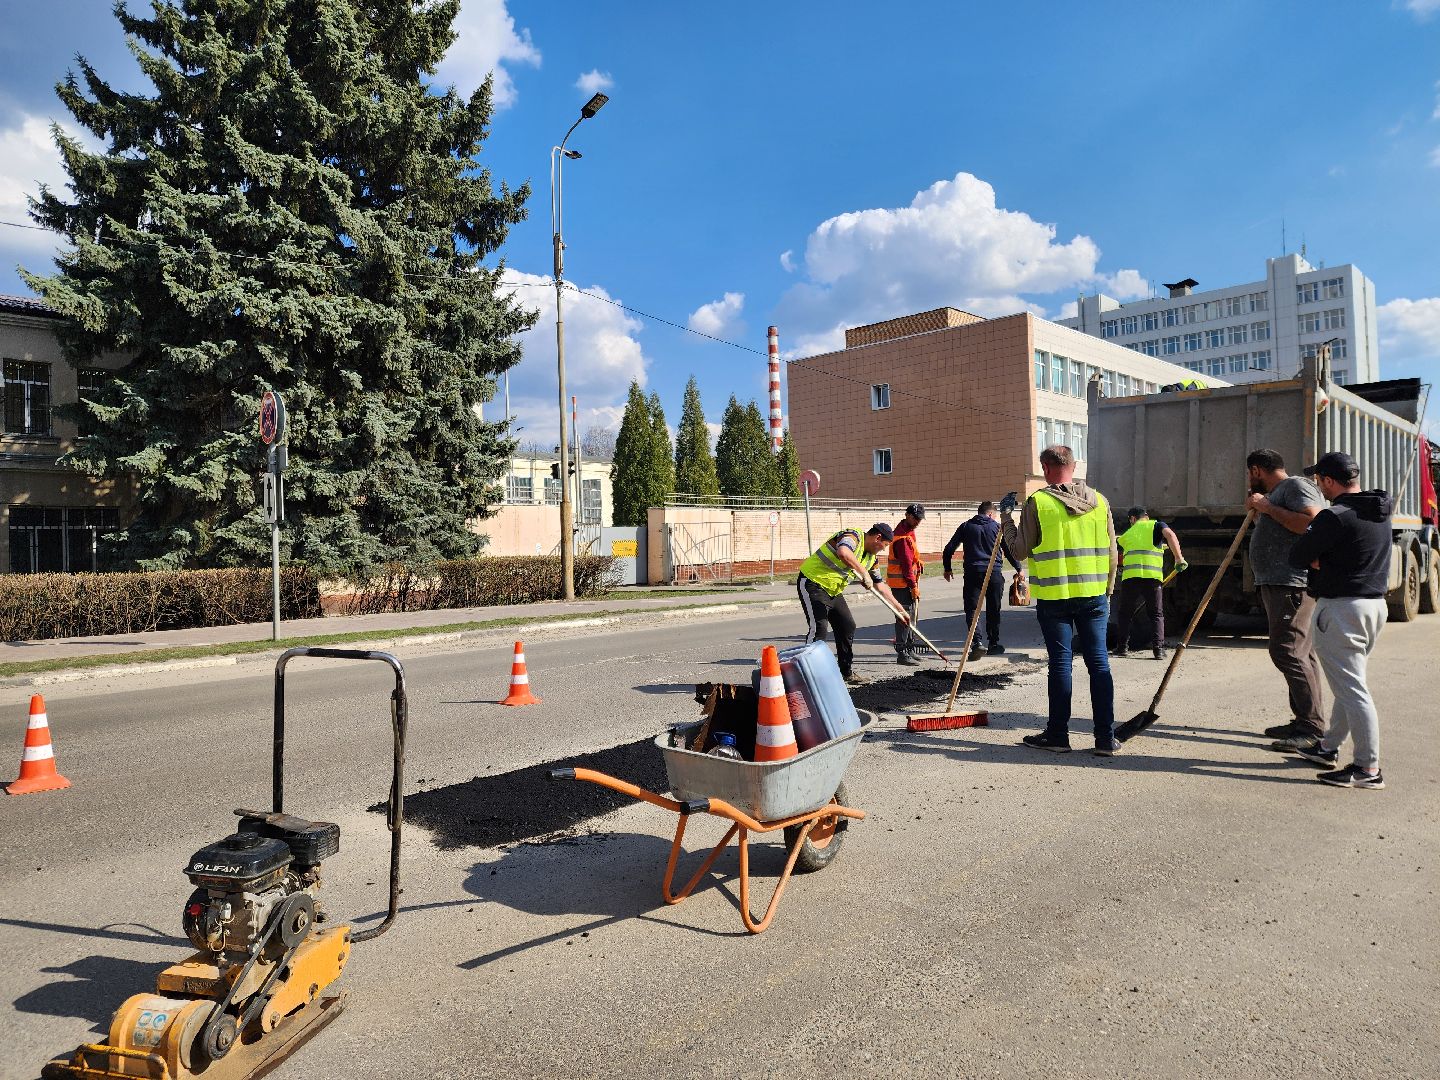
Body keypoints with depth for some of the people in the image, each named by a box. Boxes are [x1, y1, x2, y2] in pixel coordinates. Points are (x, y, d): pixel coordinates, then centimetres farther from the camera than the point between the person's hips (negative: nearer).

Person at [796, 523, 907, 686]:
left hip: (833, 590, 10)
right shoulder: (853, 536, -18)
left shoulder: (871, 557, 11)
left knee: (848, 626, 9)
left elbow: (880, 585, 18)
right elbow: (843, 553, -43)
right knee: (819, 627, -19)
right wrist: (864, 573, -35)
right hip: (812, 583, -10)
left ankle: (846, 671, 21)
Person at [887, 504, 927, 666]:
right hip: (902, 583, -11)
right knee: (905, 618, -10)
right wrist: (913, 586, -19)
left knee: (912, 615, 17)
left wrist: (918, 562, 9)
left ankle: (910, 649, 26)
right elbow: (906, 565, -21)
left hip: (908, 581, 11)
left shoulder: (909, 531, 14)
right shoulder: (903, 538, -20)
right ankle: (902, 654, -7)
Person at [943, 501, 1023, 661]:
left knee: (971, 609, -1)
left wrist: (947, 569, 19)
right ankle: (994, 644, 21)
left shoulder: (966, 526, 8)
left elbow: (949, 548, 7)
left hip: (972, 573, 0)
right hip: (993, 574, 0)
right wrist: (1019, 569, 17)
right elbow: (1009, 550, 4)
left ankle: (976, 642, -19)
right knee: (993, 610, 13)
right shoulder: (997, 527, 4)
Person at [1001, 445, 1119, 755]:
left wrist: (1006, 516, 11)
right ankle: (1106, 738, 10)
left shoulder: (1037, 502, -8)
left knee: (1060, 663, 4)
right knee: (1099, 662, 6)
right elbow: (1111, 552, 10)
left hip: (1054, 596, -3)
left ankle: (1058, 735, 12)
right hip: (1094, 595, 3)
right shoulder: (1099, 501, 5)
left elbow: (1019, 550, -2)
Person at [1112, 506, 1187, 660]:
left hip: (1130, 577, 1)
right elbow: (1170, 535, -5)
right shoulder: (1156, 525, 14)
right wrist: (1179, 559, -8)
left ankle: (1122, 647, 11)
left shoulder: (1127, 534, 24)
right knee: (1157, 615, 11)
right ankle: (1159, 649, 1)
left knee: (1125, 614, 14)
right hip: (1152, 577, -1)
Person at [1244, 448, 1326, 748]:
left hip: (1293, 585, -11)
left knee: (1288, 651, -14)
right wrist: (1256, 510, 20)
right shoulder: (1275, 494, 24)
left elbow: (1314, 524, -23)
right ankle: (1304, 721, 13)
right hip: (1277, 585, 11)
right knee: (1300, 653, 10)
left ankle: (1312, 726, -12)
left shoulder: (1295, 485, -6)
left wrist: (1268, 508, -14)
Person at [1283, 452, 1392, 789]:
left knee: (1351, 688, -5)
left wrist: (1315, 559, 3)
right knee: (1349, 682, 19)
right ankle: (1329, 747, 32)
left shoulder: (1335, 516, -19)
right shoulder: (1380, 513, 10)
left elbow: (1297, 556, -15)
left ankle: (1368, 768, -1)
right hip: (1375, 603, 10)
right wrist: (1324, 559, 1)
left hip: (1340, 609, -10)